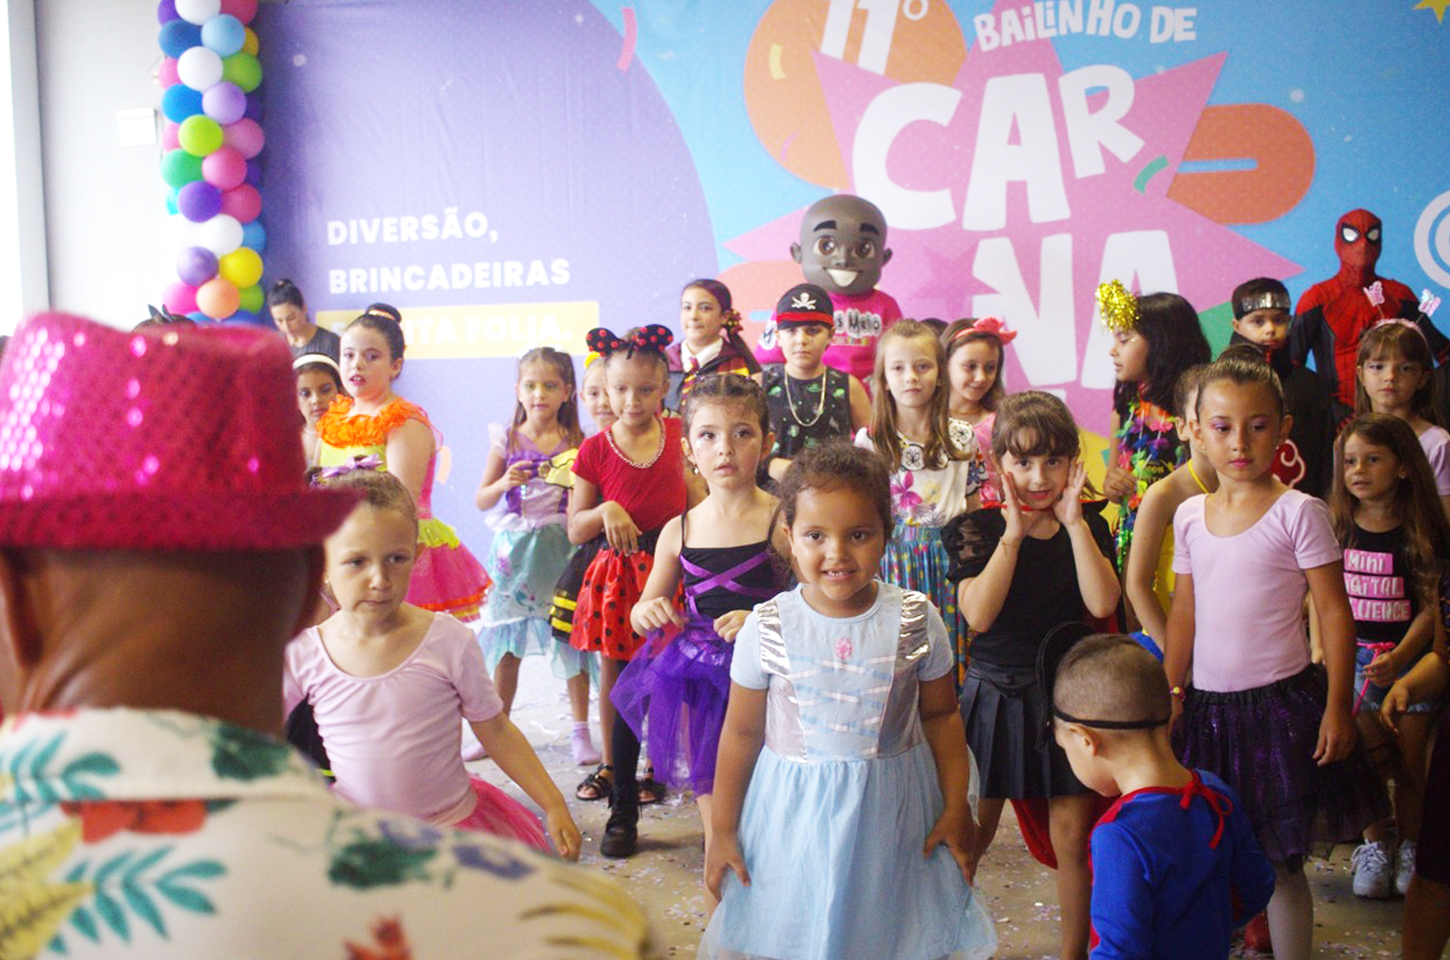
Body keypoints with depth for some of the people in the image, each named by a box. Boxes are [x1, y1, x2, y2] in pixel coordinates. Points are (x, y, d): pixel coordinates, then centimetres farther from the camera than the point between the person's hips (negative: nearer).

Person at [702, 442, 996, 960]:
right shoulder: (766, 628, -10)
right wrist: (722, 830, 2)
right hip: (794, 814, 0)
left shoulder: (915, 620, -8)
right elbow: (741, 732, -2)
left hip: (892, 812, 1)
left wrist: (956, 810, 2)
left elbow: (941, 716, 3)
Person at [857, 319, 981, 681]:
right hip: (890, 557, -1)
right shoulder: (868, 441, -1)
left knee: (946, 657, 2)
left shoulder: (962, 440, 4)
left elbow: (972, 510, 11)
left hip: (947, 564, 1)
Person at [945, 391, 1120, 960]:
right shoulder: (976, 530, -5)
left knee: (1072, 834, 7)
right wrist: (1013, 534, -21)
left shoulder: (1087, 528, 1)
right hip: (994, 693, -1)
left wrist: (1074, 522, -17)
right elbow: (977, 614, -18)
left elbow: (1102, 604, -15)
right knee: (968, 834, 7)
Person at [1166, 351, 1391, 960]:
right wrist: (1171, 693, 13)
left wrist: (1337, 707, -11)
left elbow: (1334, 612, -8)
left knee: (1280, 863, 3)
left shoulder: (1298, 512, -8)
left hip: (1279, 704, -4)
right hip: (1208, 706, 4)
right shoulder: (1189, 516, 6)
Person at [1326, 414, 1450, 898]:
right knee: (1366, 759, 0)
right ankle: (1375, 847, 18)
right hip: (1354, 657, 1)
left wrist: (1399, 658, -19)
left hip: (1410, 656, -1)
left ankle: (1409, 849, 22)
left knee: (1411, 762, 4)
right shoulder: (1335, 528, 0)